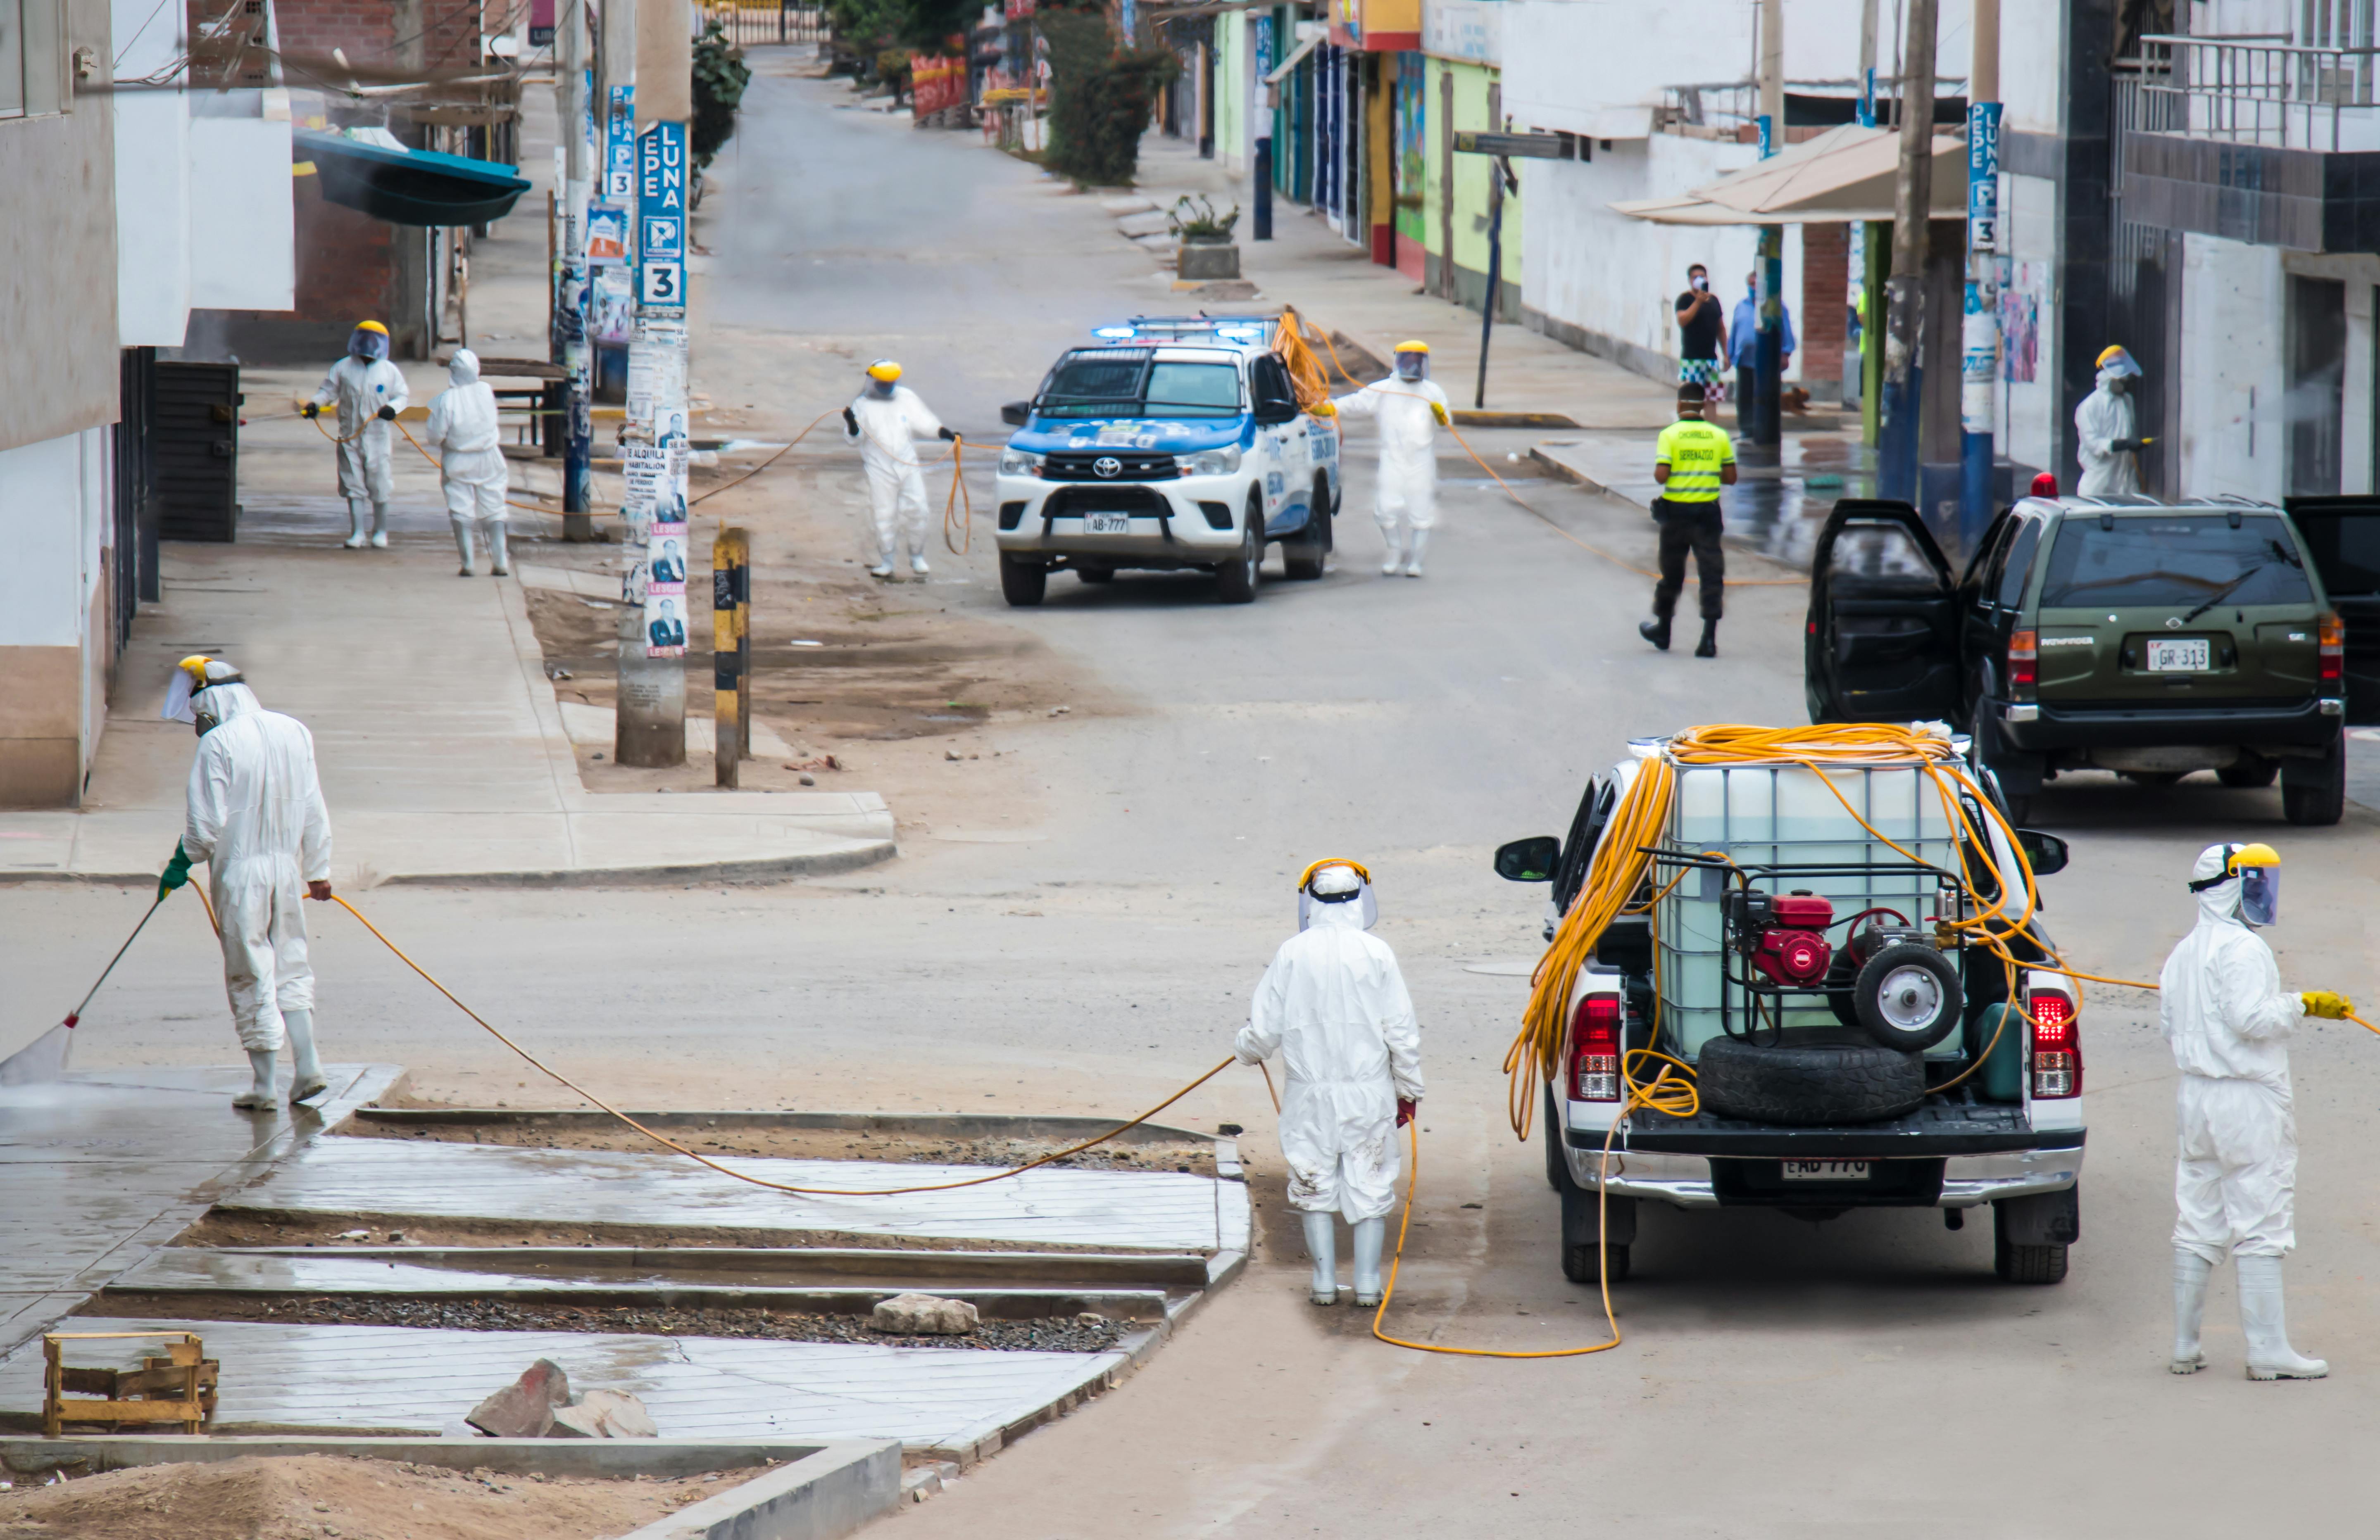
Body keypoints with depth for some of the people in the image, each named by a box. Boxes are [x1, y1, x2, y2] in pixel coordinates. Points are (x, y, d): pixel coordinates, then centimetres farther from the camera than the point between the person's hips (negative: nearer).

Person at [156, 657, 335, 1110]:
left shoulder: (218, 744, -15)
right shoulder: (294, 733, 3)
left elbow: (206, 823, -15)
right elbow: (315, 814, 9)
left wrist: (181, 864, 2)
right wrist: (318, 870, 18)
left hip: (239, 872, -5)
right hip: (287, 866, 5)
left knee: (251, 975, 3)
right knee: (291, 964, 16)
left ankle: (266, 1082, 7)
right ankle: (307, 1065, 6)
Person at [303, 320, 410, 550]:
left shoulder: (390, 371, 4)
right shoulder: (343, 368, 5)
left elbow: (402, 396, 8)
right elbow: (328, 390, 9)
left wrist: (393, 408, -14)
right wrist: (314, 404, -10)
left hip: (377, 438, -1)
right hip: (350, 437, 1)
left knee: (379, 488, 0)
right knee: (354, 486, 1)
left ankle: (381, 533, 13)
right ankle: (357, 533, 6)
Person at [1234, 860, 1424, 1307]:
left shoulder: (1292, 954, -5)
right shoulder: (1376, 953, -7)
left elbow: (1264, 1031, 1)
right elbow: (1402, 1031, -3)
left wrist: (1246, 1048, 24)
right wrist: (1408, 1090, 9)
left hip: (1310, 1091, 1)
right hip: (1369, 1092, -1)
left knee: (1314, 1187, 12)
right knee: (1370, 1186, 9)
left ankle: (1325, 1280, 13)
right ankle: (1367, 1282, 10)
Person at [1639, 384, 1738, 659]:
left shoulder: (1670, 435, -8)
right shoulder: (1719, 435, 1)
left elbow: (1661, 475, -16)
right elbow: (1731, 478, 2)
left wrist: (1658, 474, 7)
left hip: (1676, 511, -1)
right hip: (1708, 512, 1)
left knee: (1672, 572, 14)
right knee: (1711, 574, -1)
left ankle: (1663, 629, 30)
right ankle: (1709, 636, -11)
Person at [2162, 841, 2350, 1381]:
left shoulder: (2183, 953, 13)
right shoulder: (2241, 948, -14)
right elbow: (2251, 1018, -23)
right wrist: (2303, 1006, -12)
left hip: (2195, 1093, 8)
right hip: (2248, 1099, -8)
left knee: (2198, 1228, 11)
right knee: (2260, 1227, -5)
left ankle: (2185, 1347, 13)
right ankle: (2268, 1351, -6)